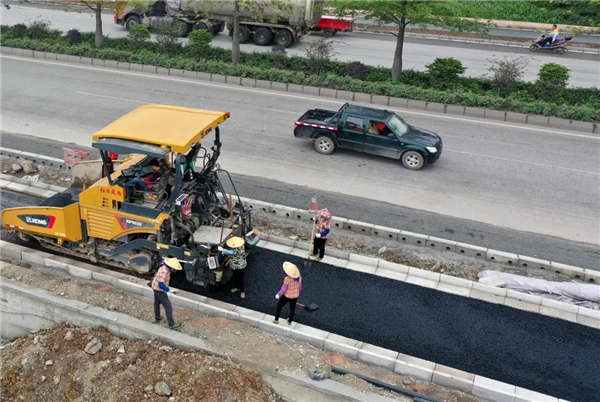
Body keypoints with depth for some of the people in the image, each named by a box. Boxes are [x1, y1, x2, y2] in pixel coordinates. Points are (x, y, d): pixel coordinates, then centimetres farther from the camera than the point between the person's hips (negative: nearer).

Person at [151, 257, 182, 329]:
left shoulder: (165, 267, -3)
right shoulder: (164, 272, -32)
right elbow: (161, 285, -33)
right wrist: (170, 290, -30)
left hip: (155, 287, 10)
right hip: (159, 290, -10)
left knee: (157, 303, 27)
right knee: (168, 306, -1)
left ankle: (157, 319, 47)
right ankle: (171, 324, 6)